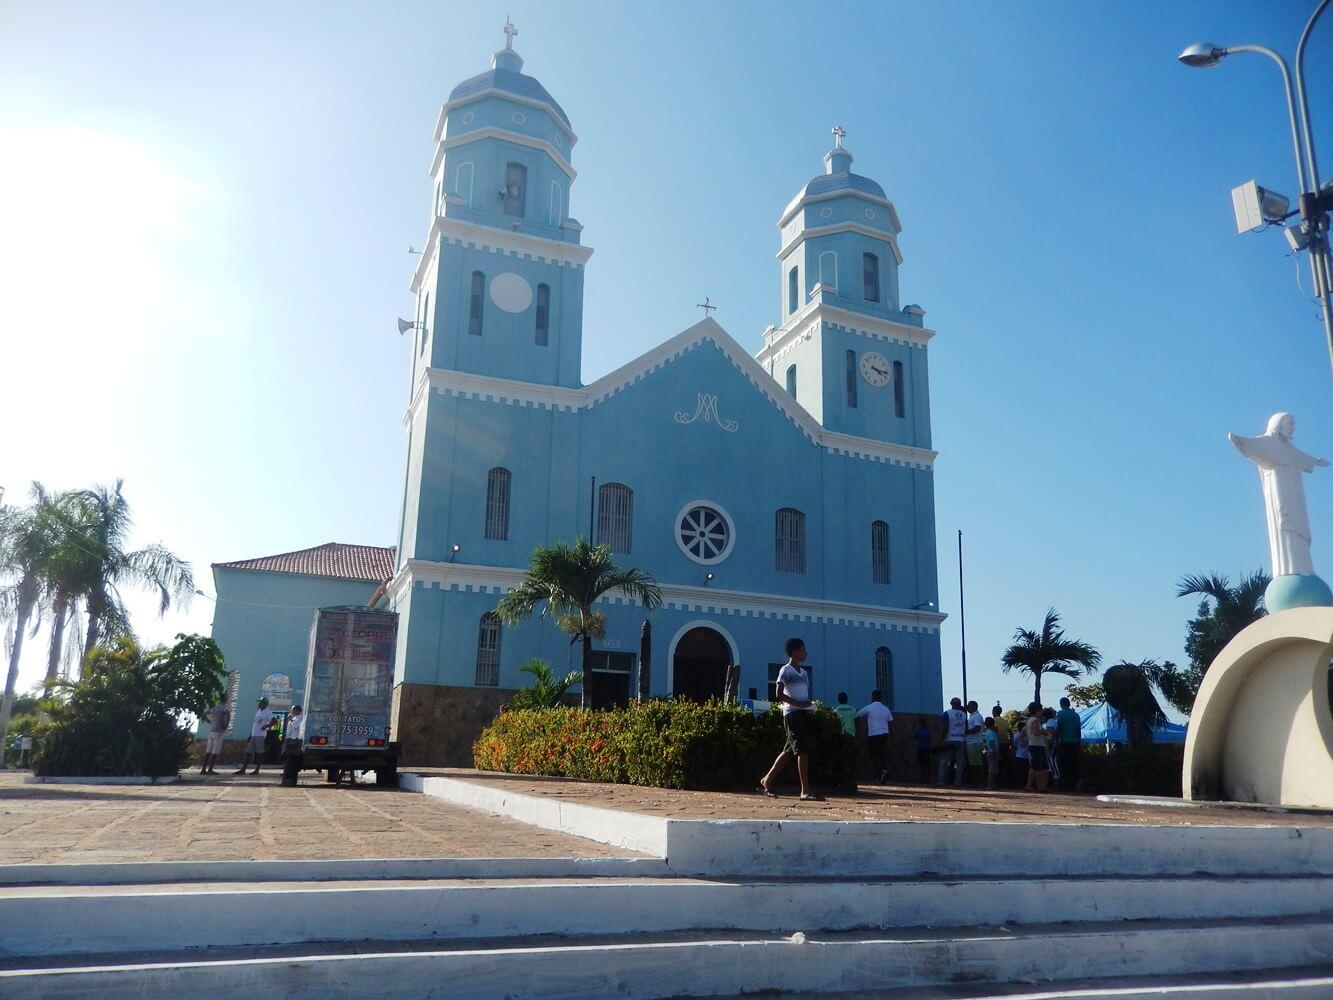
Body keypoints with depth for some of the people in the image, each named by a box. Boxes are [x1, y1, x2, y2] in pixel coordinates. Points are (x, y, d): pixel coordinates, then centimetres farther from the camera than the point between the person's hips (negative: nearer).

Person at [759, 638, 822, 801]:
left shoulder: (804, 673, 21)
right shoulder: (785, 670, -4)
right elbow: (779, 694, -11)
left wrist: (810, 704, 3)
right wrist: (798, 704, -19)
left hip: (804, 713, 8)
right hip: (792, 713, -8)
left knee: (789, 750, 12)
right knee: (802, 750, -14)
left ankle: (767, 780, 24)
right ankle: (805, 791, -15)